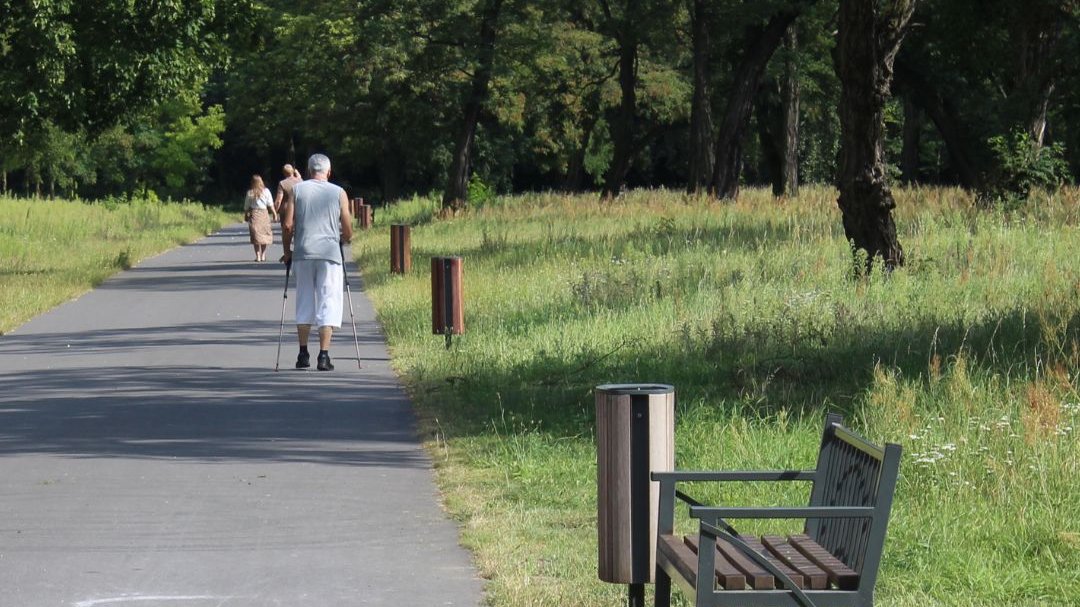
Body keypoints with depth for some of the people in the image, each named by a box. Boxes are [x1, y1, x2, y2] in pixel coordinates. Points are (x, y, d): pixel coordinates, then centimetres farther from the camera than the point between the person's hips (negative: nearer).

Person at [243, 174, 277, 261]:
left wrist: (246, 215, 13)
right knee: (265, 234, 11)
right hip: (264, 213, 0)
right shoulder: (266, 191, -1)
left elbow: (246, 206, 3)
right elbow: (270, 205, -2)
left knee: (256, 235, 3)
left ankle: (258, 256, -2)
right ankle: (263, 255, 11)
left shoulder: (250, 192, -1)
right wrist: (275, 214, 4)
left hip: (254, 214, 0)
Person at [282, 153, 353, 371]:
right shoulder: (339, 193, 5)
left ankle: (303, 354, 13)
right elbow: (348, 232, 4)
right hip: (330, 254, -2)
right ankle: (323, 356, -8)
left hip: (302, 253, 2)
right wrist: (344, 239, 26)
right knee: (328, 304, 0)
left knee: (304, 303, 12)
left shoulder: (297, 190, 6)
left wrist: (287, 251, 13)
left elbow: (287, 225, 0)